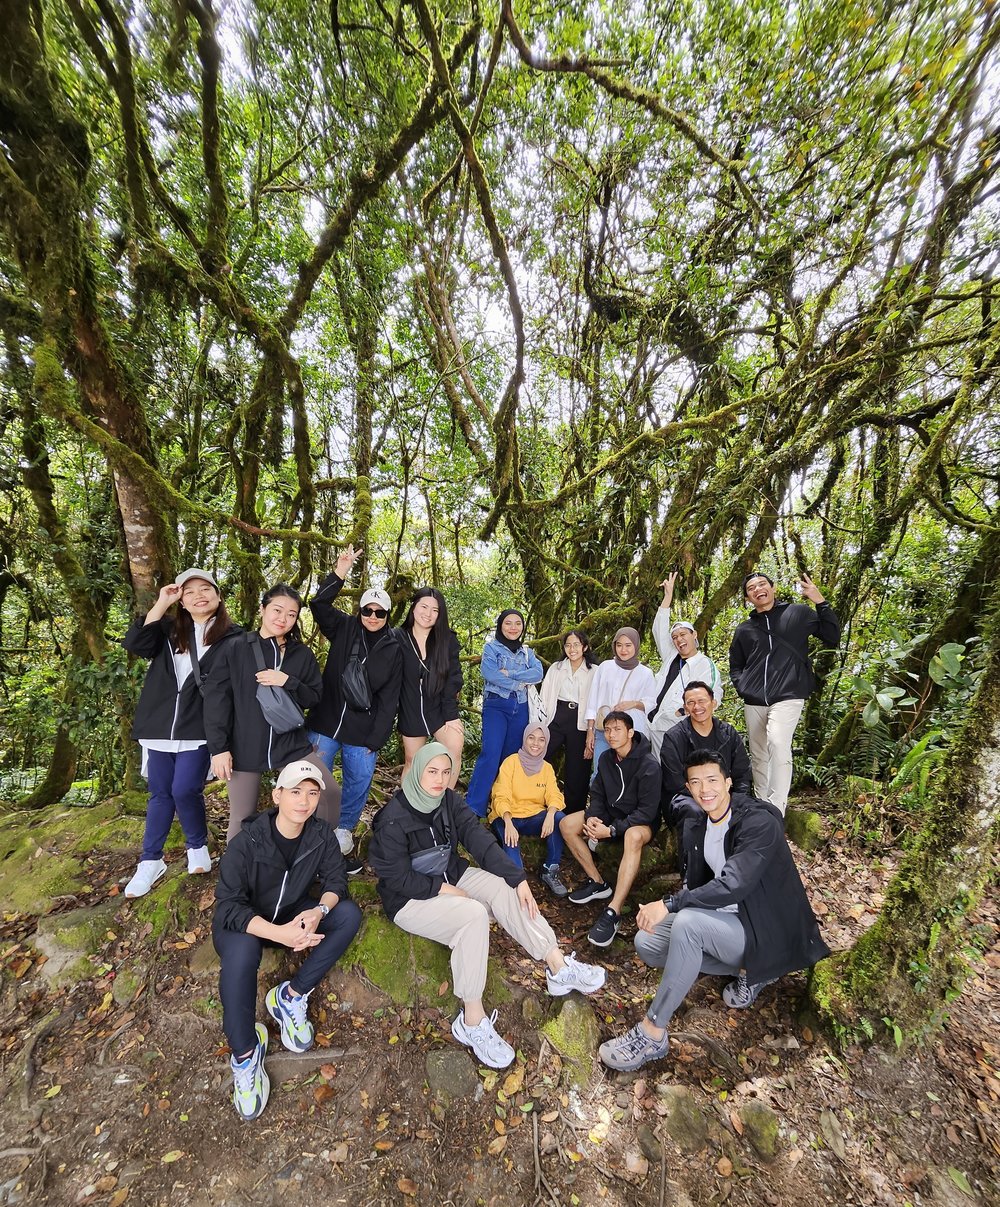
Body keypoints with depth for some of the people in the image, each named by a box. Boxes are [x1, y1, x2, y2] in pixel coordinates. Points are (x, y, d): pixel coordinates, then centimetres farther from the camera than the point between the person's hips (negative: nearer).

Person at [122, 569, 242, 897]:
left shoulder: (232, 636, -2)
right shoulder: (169, 629, 11)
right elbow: (135, 645, -7)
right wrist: (161, 604, -9)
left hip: (198, 728, -4)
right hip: (160, 725, 4)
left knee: (185, 791, -5)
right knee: (160, 794, 13)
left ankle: (198, 848, 22)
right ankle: (150, 861, 28)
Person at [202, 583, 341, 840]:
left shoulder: (302, 654, 4)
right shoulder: (235, 649, -3)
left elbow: (314, 697, 5)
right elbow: (215, 698, -5)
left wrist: (287, 681, -14)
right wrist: (218, 747, -10)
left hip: (292, 745, 2)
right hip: (244, 748, -1)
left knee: (331, 794, -5)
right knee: (242, 818, 9)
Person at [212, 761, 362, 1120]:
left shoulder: (321, 835, -14)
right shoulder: (246, 842, -25)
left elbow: (336, 879, -9)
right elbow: (228, 907, -26)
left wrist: (319, 910, -32)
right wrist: (278, 933, -38)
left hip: (294, 915, 4)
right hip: (244, 922, -3)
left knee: (349, 914, -19)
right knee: (241, 953, -36)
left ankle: (290, 996, -10)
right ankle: (245, 1053, -15)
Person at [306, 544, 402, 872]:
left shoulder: (393, 650, -1)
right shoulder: (344, 629, 0)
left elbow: (389, 699, -1)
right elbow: (318, 604, -14)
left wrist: (376, 740, -4)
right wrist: (340, 573, -24)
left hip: (363, 732, 1)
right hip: (326, 723, 0)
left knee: (359, 783, 9)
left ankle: (343, 832, 33)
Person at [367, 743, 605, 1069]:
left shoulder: (449, 801, -6)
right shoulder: (393, 819, -22)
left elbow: (480, 840, -13)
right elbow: (398, 878, -19)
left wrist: (518, 879, -20)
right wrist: (443, 889, -18)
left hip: (451, 877, 6)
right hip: (410, 898, -6)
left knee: (505, 889, -16)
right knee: (474, 914, -29)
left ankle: (559, 967, -10)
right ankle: (472, 1020, -17)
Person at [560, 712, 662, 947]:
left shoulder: (649, 765, -21)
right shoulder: (606, 758, -2)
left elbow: (647, 811, -22)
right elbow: (597, 794, 5)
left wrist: (612, 830, -28)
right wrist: (592, 817, -16)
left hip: (640, 821, -6)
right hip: (611, 813, 7)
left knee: (633, 837, -41)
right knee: (567, 824, -11)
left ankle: (613, 912, -38)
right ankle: (597, 883, -1)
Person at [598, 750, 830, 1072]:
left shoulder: (760, 822, -23)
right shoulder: (694, 823, 0)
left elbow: (733, 885, -33)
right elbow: (690, 876, 13)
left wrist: (669, 904, -32)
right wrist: (683, 899, -10)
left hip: (762, 930, -8)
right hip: (721, 918, 8)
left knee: (687, 921, -33)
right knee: (646, 942, -5)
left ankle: (652, 1034, -17)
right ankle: (745, 970, 3)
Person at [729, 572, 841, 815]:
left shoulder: (798, 613, 6)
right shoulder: (744, 629, 13)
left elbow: (832, 637, 1)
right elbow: (735, 665, 23)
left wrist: (820, 601, -7)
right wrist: (742, 686, 5)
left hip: (788, 697, -4)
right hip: (754, 702, 4)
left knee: (778, 743, -25)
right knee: (758, 755, 10)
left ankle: (777, 809, -17)